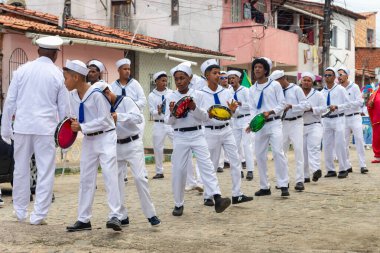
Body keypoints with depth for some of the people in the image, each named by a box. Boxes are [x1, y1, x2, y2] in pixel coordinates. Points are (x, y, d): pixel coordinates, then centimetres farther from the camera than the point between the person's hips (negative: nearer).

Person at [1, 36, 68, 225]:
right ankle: (38, 215, 5)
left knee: (21, 169, 14)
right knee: (45, 172, 5)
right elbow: (63, 107, 3)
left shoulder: (22, 70, 2)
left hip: (23, 126, 2)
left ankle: (20, 211, 25)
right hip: (46, 128, -2)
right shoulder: (58, 75, -1)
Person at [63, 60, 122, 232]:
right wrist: (73, 123, -9)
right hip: (88, 140, 7)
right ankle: (83, 219, 15)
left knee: (110, 175, -13)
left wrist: (82, 127, -21)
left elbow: (104, 120, -20)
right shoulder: (73, 95, 1)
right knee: (86, 179, 9)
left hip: (105, 137, -7)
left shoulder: (96, 94, -20)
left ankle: (115, 216, -14)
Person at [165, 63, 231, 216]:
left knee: (206, 165, -12)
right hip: (180, 136, 1)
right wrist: (172, 113, -20)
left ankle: (217, 199, -21)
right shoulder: (171, 97, 2)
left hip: (197, 134, -1)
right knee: (178, 170, 3)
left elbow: (204, 117, 0)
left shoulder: (196, 94, 1)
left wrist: (194, 108, -18)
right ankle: (178, 204, 16)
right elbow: (168, 121, 1)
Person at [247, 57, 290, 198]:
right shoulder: (252, 89, 11)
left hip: (274, 123, -5)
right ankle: (264, 187, 14)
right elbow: (252, 109, 7)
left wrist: (270, 112, -17)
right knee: (260, 156, 5)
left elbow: (282, 104, -2)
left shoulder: (275, 85, 0)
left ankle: (283, 185, -13)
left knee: (278, 153, -15)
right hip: (259, 125, 5)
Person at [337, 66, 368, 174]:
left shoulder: (354, 87, -2)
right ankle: (348, 165, 12)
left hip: (355, 117, -4)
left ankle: (363, 165, -7)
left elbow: (360, 102, -10)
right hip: (344, 118, 4)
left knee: (359, 140, -7)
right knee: (344, 143, 4)